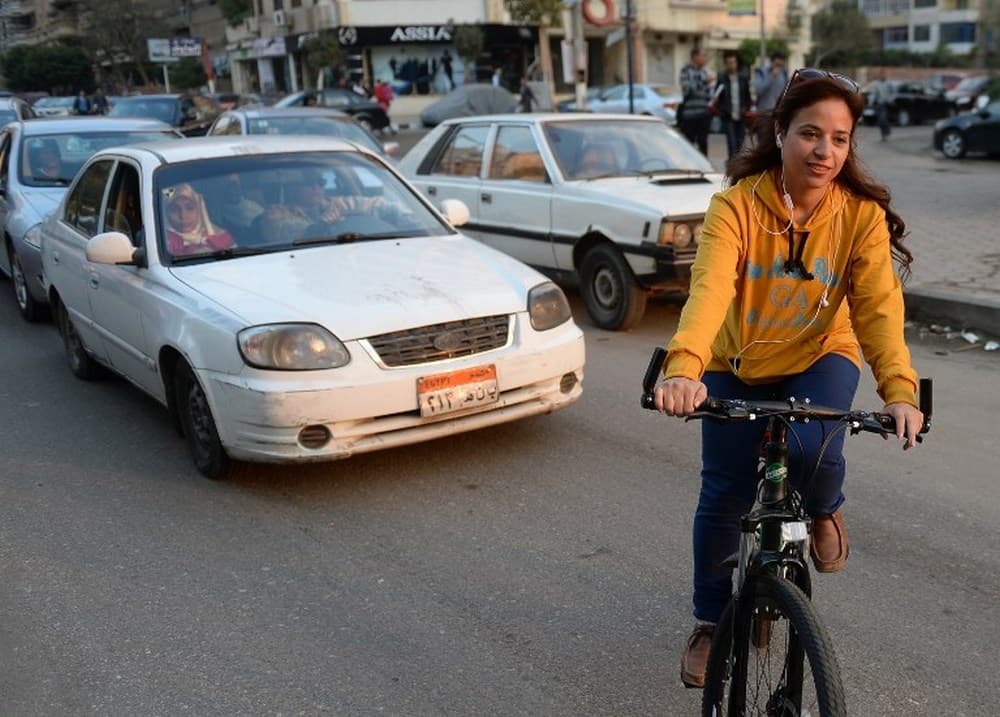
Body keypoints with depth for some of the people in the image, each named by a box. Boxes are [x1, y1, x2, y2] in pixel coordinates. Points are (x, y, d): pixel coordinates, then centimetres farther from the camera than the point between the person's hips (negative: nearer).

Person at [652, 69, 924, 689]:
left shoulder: (862, 214, -17)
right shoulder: (737, 206, -23)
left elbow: (879, 306, -25)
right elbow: (709, 290, -38)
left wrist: (900, 389, -42)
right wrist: (683, 370, -55)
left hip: (820, 356, 0)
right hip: (739, 365, 0)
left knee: (814, 452, -28)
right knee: (723, 498, 1)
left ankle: (824, 509, 12)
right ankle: (711, 622, 26)